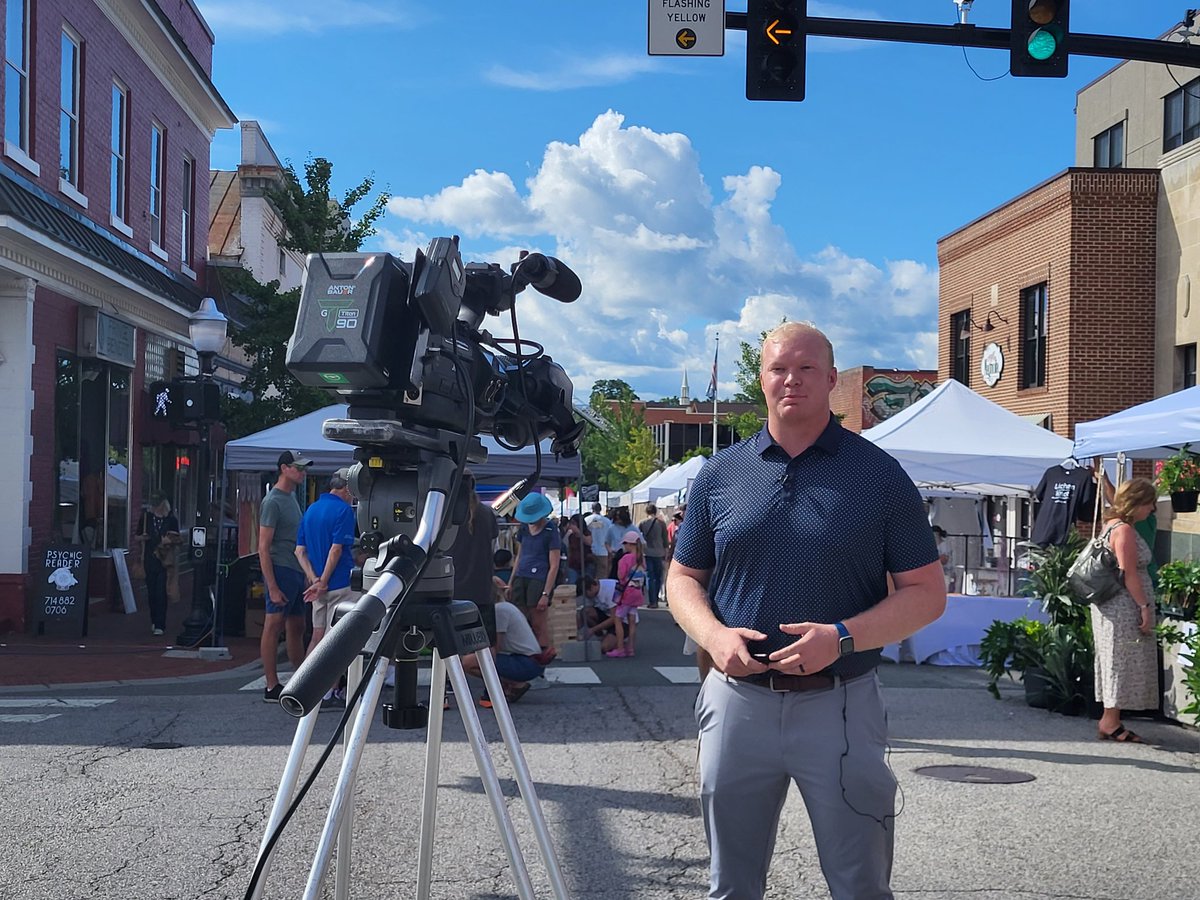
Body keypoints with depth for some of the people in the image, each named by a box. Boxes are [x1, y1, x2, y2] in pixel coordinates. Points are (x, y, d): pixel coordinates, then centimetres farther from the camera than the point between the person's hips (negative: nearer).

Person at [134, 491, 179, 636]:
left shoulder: (171, 519, 2)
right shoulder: (146, 517, 10)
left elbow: (177, 540, 9)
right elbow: (137, 536, 18)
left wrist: (169, 541, -13)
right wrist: (142, 537, -4)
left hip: (164, 560, -3)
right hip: (149, 559, 3)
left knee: (161, 593, -9)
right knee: (151, 592, 8)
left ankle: (160, 625, -9)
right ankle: (155, 622, 23)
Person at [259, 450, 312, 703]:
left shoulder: (292, 497, 17)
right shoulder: (272, 501, -12)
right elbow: (263, 547, -15)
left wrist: (306, 574, 18)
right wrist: (272, 587, -20)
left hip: (296, 573, 9)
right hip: (280, 571, -9)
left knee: (297, 627, 14)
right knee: (274, 626, -5)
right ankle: (272, 687, -3)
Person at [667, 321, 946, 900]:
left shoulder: (878, 474, -1)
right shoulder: (721, 473, 6)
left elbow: (927, 594, -2)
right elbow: (684, 578, 12)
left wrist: (842, 637, -18)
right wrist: (714, 635, -10)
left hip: (840, 705, -2)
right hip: (737, 697, 2)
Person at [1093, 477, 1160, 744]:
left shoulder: (1113, 524, 14)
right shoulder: (1124, 530, -17)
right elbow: (1129, 573, -19)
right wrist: (1145, 607, -17)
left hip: (1113, 608, 10)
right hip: (1123, 608, -10)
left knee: (1116, 663, 13)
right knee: (1122, 662, -5)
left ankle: (1110, 721, 17)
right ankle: (1110, 722, 0)